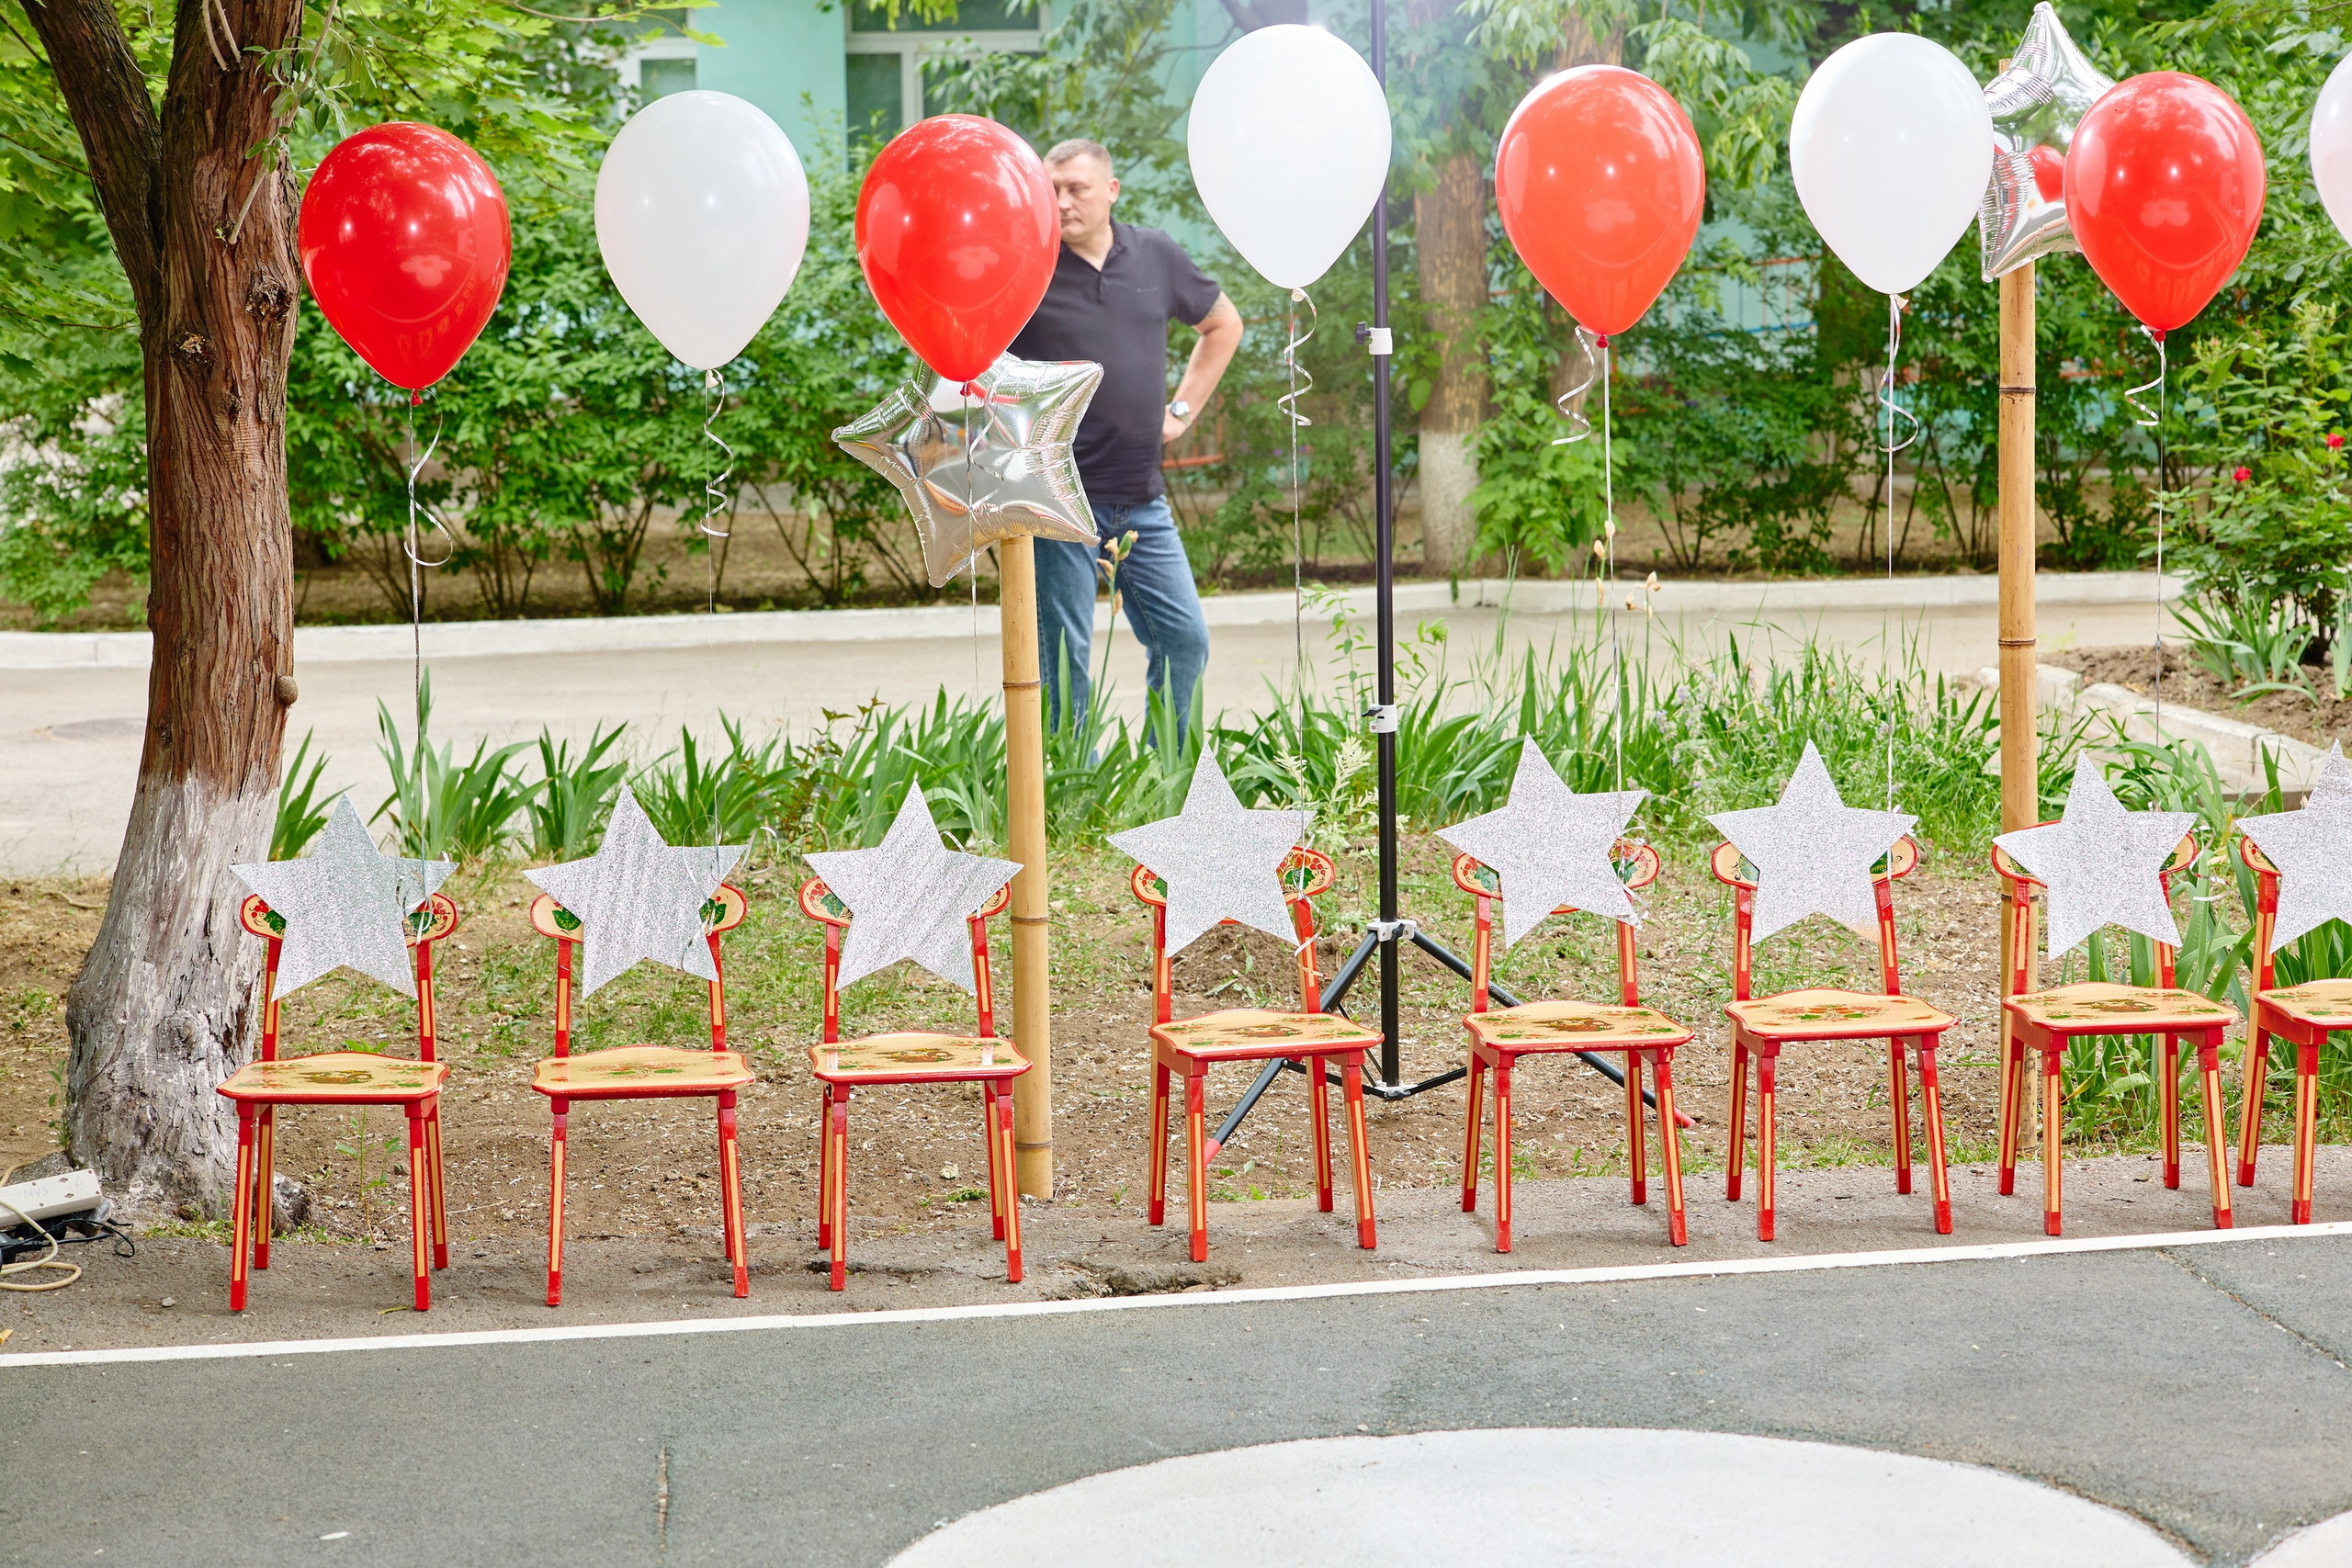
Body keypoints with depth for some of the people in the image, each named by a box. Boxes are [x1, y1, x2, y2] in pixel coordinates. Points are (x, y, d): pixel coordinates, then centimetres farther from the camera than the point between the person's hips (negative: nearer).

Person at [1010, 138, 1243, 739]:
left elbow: (1223, 324, 24)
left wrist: (1183, 408, 15)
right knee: (1062, 655, -2)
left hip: (1142, 498, 4)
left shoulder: (1157, 257, 7)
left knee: (1185, 639, 6)